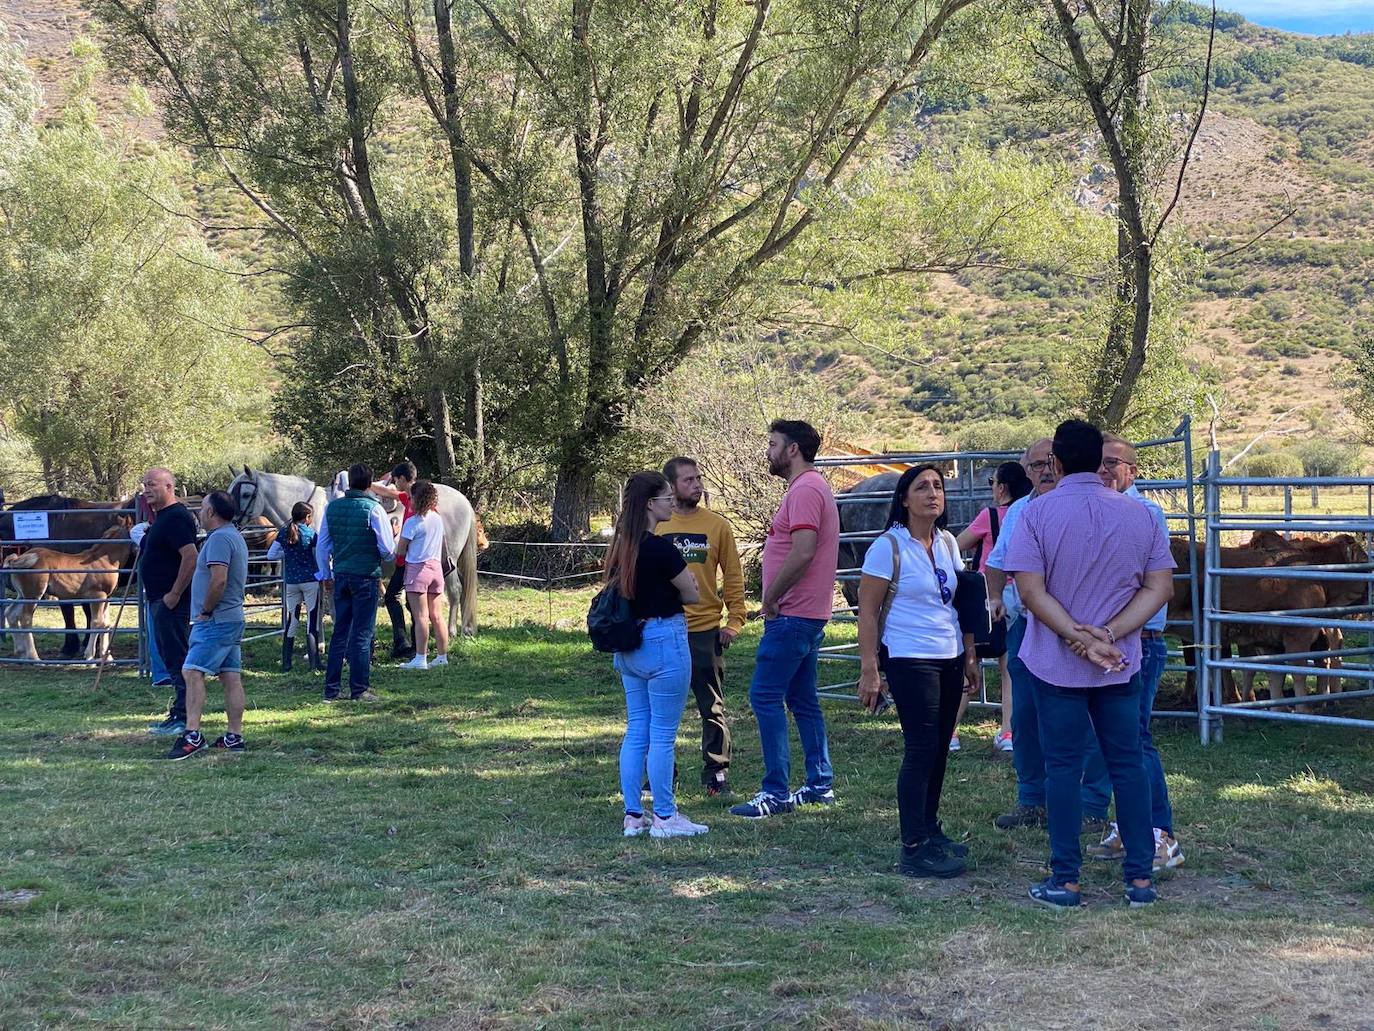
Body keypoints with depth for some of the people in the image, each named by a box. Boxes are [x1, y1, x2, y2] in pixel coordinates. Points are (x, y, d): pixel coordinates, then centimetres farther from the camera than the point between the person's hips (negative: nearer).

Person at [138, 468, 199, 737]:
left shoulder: (176, 517, -16)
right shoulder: (162, 516, 16)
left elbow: (191, 557, -26)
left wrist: (174, 594, -24)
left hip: (171, 601, -11)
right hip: (159, 599, 11)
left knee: (177, 660, -8)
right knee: (170, 658, 14)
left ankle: (183, 717, -5)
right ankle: (179, 714, 21)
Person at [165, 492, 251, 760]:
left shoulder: (219, 538, -14)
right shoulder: (234, 536, 19)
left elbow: (219, 580, -25)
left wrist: (205, 611, -14)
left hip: (216, 620, -10)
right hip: (233, 619, 10)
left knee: (193, 672, -13)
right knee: (231, 677, 8)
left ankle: (192, 735, -18)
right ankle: (235, 736, 9)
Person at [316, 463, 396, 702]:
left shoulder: (332, 507, 4)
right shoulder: (373, 509, -10)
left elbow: (321, 546, 9)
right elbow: (388, 549, -11)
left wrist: (326, 575, 20)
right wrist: (385, 556, 12)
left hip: (341, 576, 5)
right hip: (366, 577, -4)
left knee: (340, 632, 13)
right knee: (362, 634, 1)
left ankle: (331, 689, 14)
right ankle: (359, 689, 2)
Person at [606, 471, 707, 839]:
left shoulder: (621, 547, 7)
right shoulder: (660, 549, -17)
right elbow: (693, 595, -7)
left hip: (628, 646, 8)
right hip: (663, 642, -8)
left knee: (636, 731, 13)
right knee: (663, 735, 0)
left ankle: (633, 816, 17)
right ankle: (665, 818, 8)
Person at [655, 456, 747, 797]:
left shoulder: (718, 525, 1)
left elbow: (733, 577, 3)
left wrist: (734, 622, -3)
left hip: (705, 631, -1)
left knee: (713, 708, 3)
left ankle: (716, 775, 12)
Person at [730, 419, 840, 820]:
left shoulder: (805, 490, -15)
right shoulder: (811, 487, 19)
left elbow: (803, 552, -25)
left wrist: (771, 597, -15)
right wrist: (776, 597, 14)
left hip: (792, 616, -11)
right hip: (808, 614, 11)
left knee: (765, 696, -10)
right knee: (803, 700, 14)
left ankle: (776, 792, -9)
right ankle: (820, 785, 19)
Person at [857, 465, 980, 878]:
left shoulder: (948, 543, 9)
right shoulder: (889, 546, -10)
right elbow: (867, 611, -11)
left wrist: (971, 657, 14)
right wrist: (869, 671, -15)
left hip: (949, 659, 6)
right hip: (909, 660, -6)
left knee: (939, 750, 10)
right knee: (921, 750, -6)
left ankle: (930, 831, 24)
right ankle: (914, 848, -1)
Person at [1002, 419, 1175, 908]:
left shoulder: (1037, 513, -9)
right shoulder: (1139, 514, 1)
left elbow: (1031, 591, -16)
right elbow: (1160, 587, -4)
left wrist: (1078, 636, -17)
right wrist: (1110, 634, -12)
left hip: (1056, 664, -2)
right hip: (1121, 664, 2)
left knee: (1063, 767, 4)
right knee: (1127, 764, 10)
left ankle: (1065, 880, 7)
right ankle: (1140, 877, 12)